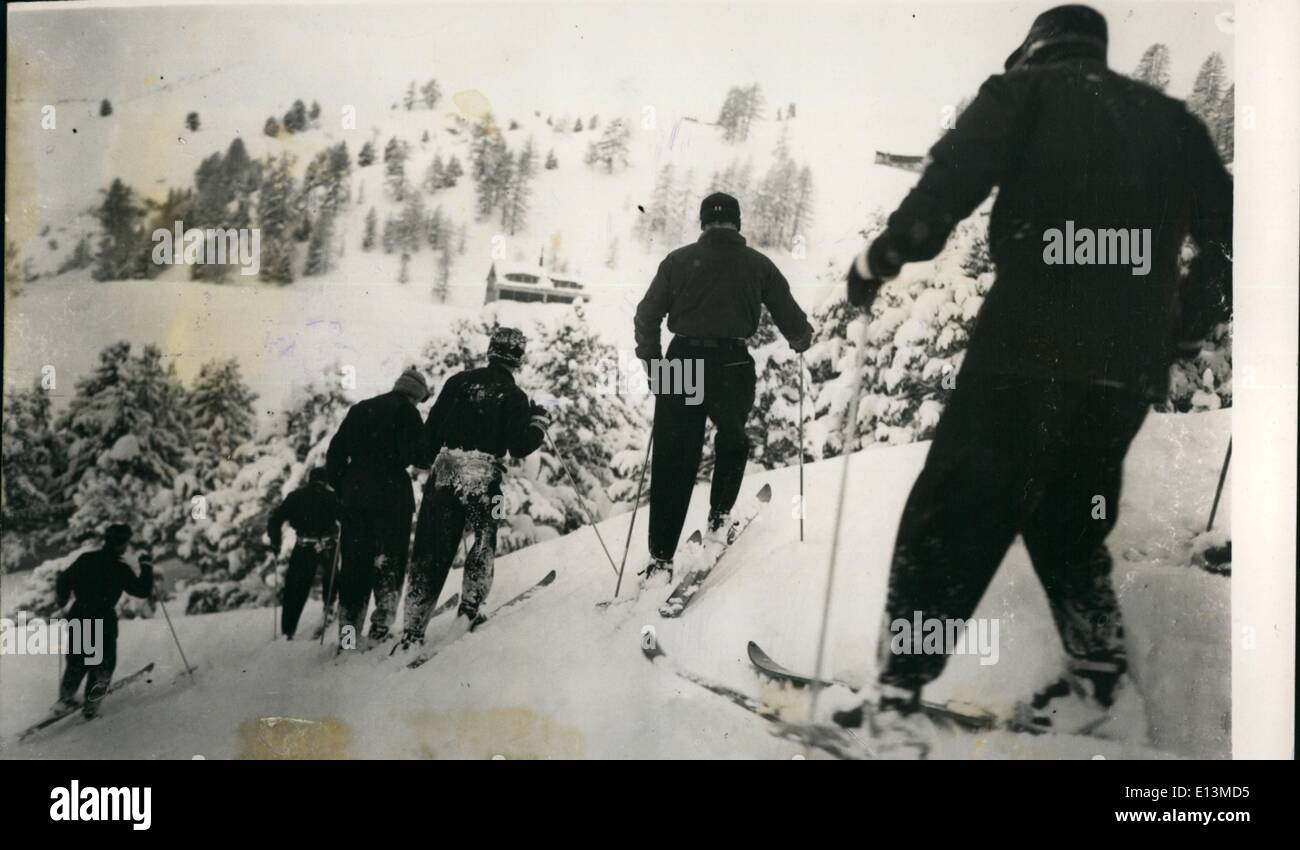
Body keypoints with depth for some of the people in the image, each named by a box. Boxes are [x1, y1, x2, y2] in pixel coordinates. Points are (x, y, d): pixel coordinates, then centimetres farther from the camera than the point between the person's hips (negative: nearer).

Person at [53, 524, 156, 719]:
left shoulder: (85, 559, 1)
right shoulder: (121, 569, -12)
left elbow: (63, 581, 6)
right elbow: (143, 590, -7)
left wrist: (61, 598, 26)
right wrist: (146, 566, 4)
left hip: (78, 617, 4)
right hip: (104, 621, -4)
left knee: (77, 661, 24)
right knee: (103, 665, 13)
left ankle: (66, 698, 22)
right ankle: (91, 705, 9)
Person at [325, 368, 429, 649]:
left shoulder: (360, 409, 16)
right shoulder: (406, 411, -2)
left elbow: (335, 452, 14)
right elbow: (414, 454, -14)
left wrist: (341, 489, 19)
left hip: (355, 496, 5)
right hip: (391, 496, -5)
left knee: (354, 564, 9)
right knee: (390, 562, 1)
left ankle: (347, 634, 7)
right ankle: (380, 626, -8)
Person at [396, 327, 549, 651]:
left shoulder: (459, 381, 9)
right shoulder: (514, 396, -1)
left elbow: (431, 427, 9)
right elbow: (519, 447, -6)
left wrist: (428, 460, 20)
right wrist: (538, 424, 10)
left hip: (445, 474, 3)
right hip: (484, 480, -3)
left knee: (431, 552, 6)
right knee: (483, 542, 19)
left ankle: (413, 630, 6)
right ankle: (470, 607, 10)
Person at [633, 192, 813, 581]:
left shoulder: (678, 260, 7)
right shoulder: (758, 264, 6)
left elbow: (647, 316, 4)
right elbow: (791, 319, 8)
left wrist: (653, 363, 17)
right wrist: (801, 339, 31)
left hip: (683, 361, 1)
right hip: (733, 364, 0)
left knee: (673, 459, 4)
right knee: (732, 440, 29)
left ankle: (661, 555, 1)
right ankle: (720, 513, 23)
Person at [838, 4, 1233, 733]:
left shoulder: (1027, 91, 9)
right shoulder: (1169, 119, 23)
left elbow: (953, 181, -9)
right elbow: (1229, 231, 21)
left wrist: (882, 260, -1)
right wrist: (1183, 329, 30)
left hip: (1033, 345, -5)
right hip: (1131, 365, 5)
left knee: (951, 518, -2)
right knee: (1066, 521, 21)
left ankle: (899, 693, -6)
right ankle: (1098, 677, 17)